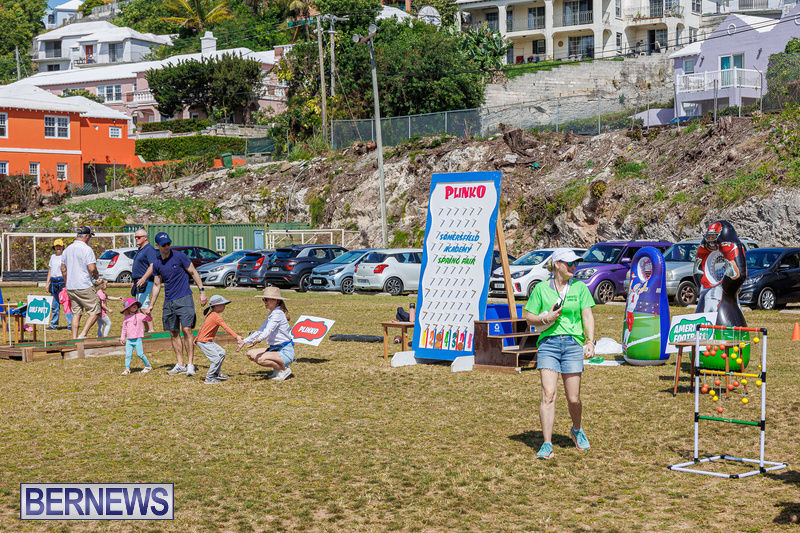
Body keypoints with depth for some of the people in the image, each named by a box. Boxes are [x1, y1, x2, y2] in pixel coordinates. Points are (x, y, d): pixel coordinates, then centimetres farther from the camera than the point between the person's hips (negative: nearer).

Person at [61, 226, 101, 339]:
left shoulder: (68, 249, 12)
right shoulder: (87, 249, -12)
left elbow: (63, 268, 18)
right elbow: (92, 268, -18)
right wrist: (96, 274, 3)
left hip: (70, 288, 7)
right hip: (84, 287, -7)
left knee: (76, 313, 13)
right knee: (95, 311, 1)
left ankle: (74, 338, 8)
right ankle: (83, 335, -10)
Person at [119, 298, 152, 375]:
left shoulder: (140, 316, 2)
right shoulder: (126, 318, 9)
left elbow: (149, 319, 9)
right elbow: (124, 329, 18)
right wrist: (122, 338, 18)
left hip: (137, 339, -3)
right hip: (129, 340, 3)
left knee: (140, 354, -4)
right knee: (128, 355, -5)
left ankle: (148, 366, 12)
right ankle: (127, 369, 1)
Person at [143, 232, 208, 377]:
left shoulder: (179, 256, -4)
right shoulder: (157, 264, 9)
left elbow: (194, 273, 1)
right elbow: (157, 285, 18)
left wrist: (202, 291, -6)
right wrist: (150, 306, 19)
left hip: (184, 299, -5)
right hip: (169, 302, 5)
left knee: (187, 330, -14)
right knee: (174, 334, 6)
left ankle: (190, 364, -13)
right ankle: (180, 364, 14)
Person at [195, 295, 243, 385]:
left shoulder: (211, 315, 12)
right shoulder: (216, 316, -18)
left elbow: (202, 327, 21)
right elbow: (226, 328, -27)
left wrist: (196, 339, 30)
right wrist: (236, 336, -32)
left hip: (209, 341, 10)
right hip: (204, 342, -10)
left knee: (222, 353, 14)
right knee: (216, 358, -12)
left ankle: (217, 373, 25)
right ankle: (209, 378, -4)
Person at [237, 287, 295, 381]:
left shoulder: (278, 313, -16)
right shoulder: (271, 314, 15)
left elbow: (269, 329, -34)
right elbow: (261, 331, 23)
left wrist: (258, 339, -52)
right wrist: (245, 341, 20)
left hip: (286, 352, -10)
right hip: (275, 349, 10)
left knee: (260, 359, -31)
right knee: (250, 354, 4)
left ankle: (284, 369, -8)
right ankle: (277, 367, 10)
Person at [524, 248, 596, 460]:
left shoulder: (580, 287, 8)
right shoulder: (541, 288, 6)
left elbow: (587, 316, 2)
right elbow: (529, 317, 9)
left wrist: (590, 341, -10)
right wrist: (545, 319, -10)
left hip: (573, 343, 1)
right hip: (548, 342, -1)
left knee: (573, 399, 3)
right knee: (548, 394, -12)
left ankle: (577, 430, 33)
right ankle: (547, 444, -10)